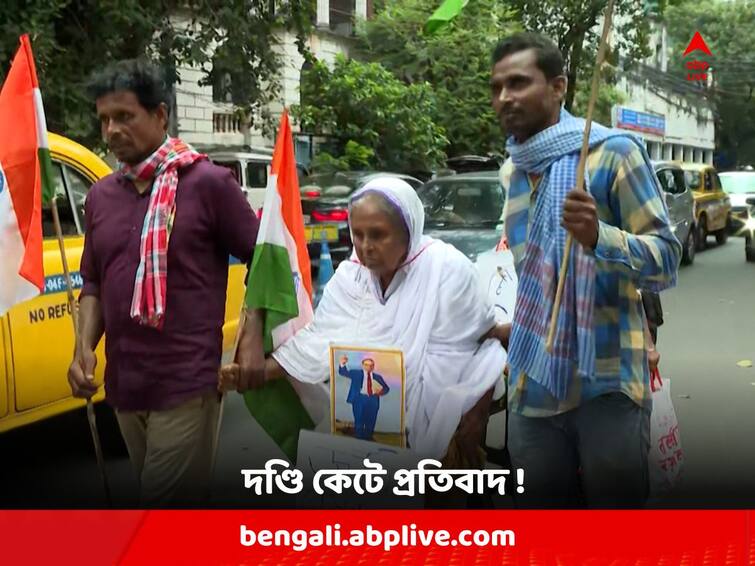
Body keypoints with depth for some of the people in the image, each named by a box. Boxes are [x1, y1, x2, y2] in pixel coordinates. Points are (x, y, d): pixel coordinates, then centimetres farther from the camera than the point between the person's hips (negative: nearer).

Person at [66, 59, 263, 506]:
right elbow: (94, 283, 17)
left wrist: (253, 342, -10)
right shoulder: (101, 195, 10)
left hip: (187, 384, -6)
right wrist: (85, 347, 2)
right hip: (123, 386, 6)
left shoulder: (208, 182, -7)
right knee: (181, 495, 19)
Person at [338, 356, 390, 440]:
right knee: (359, 421, -4)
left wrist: (382, 391, -2)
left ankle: (368, 439, 11)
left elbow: (386, 388, 21)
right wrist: (343, 364, -17)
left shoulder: (378, 377, 17)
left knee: (370, 422, 3)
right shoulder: (355, 373, 11)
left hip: (373, 401, 3)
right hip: (360, 399, -3)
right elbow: (343, 372, 3)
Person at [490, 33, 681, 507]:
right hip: (532, 391, 6)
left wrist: (598, 236, -26)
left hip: (608, 386, -5)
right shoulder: (509, 173, 13)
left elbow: (667, 261, -10)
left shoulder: (613, 150, -6)